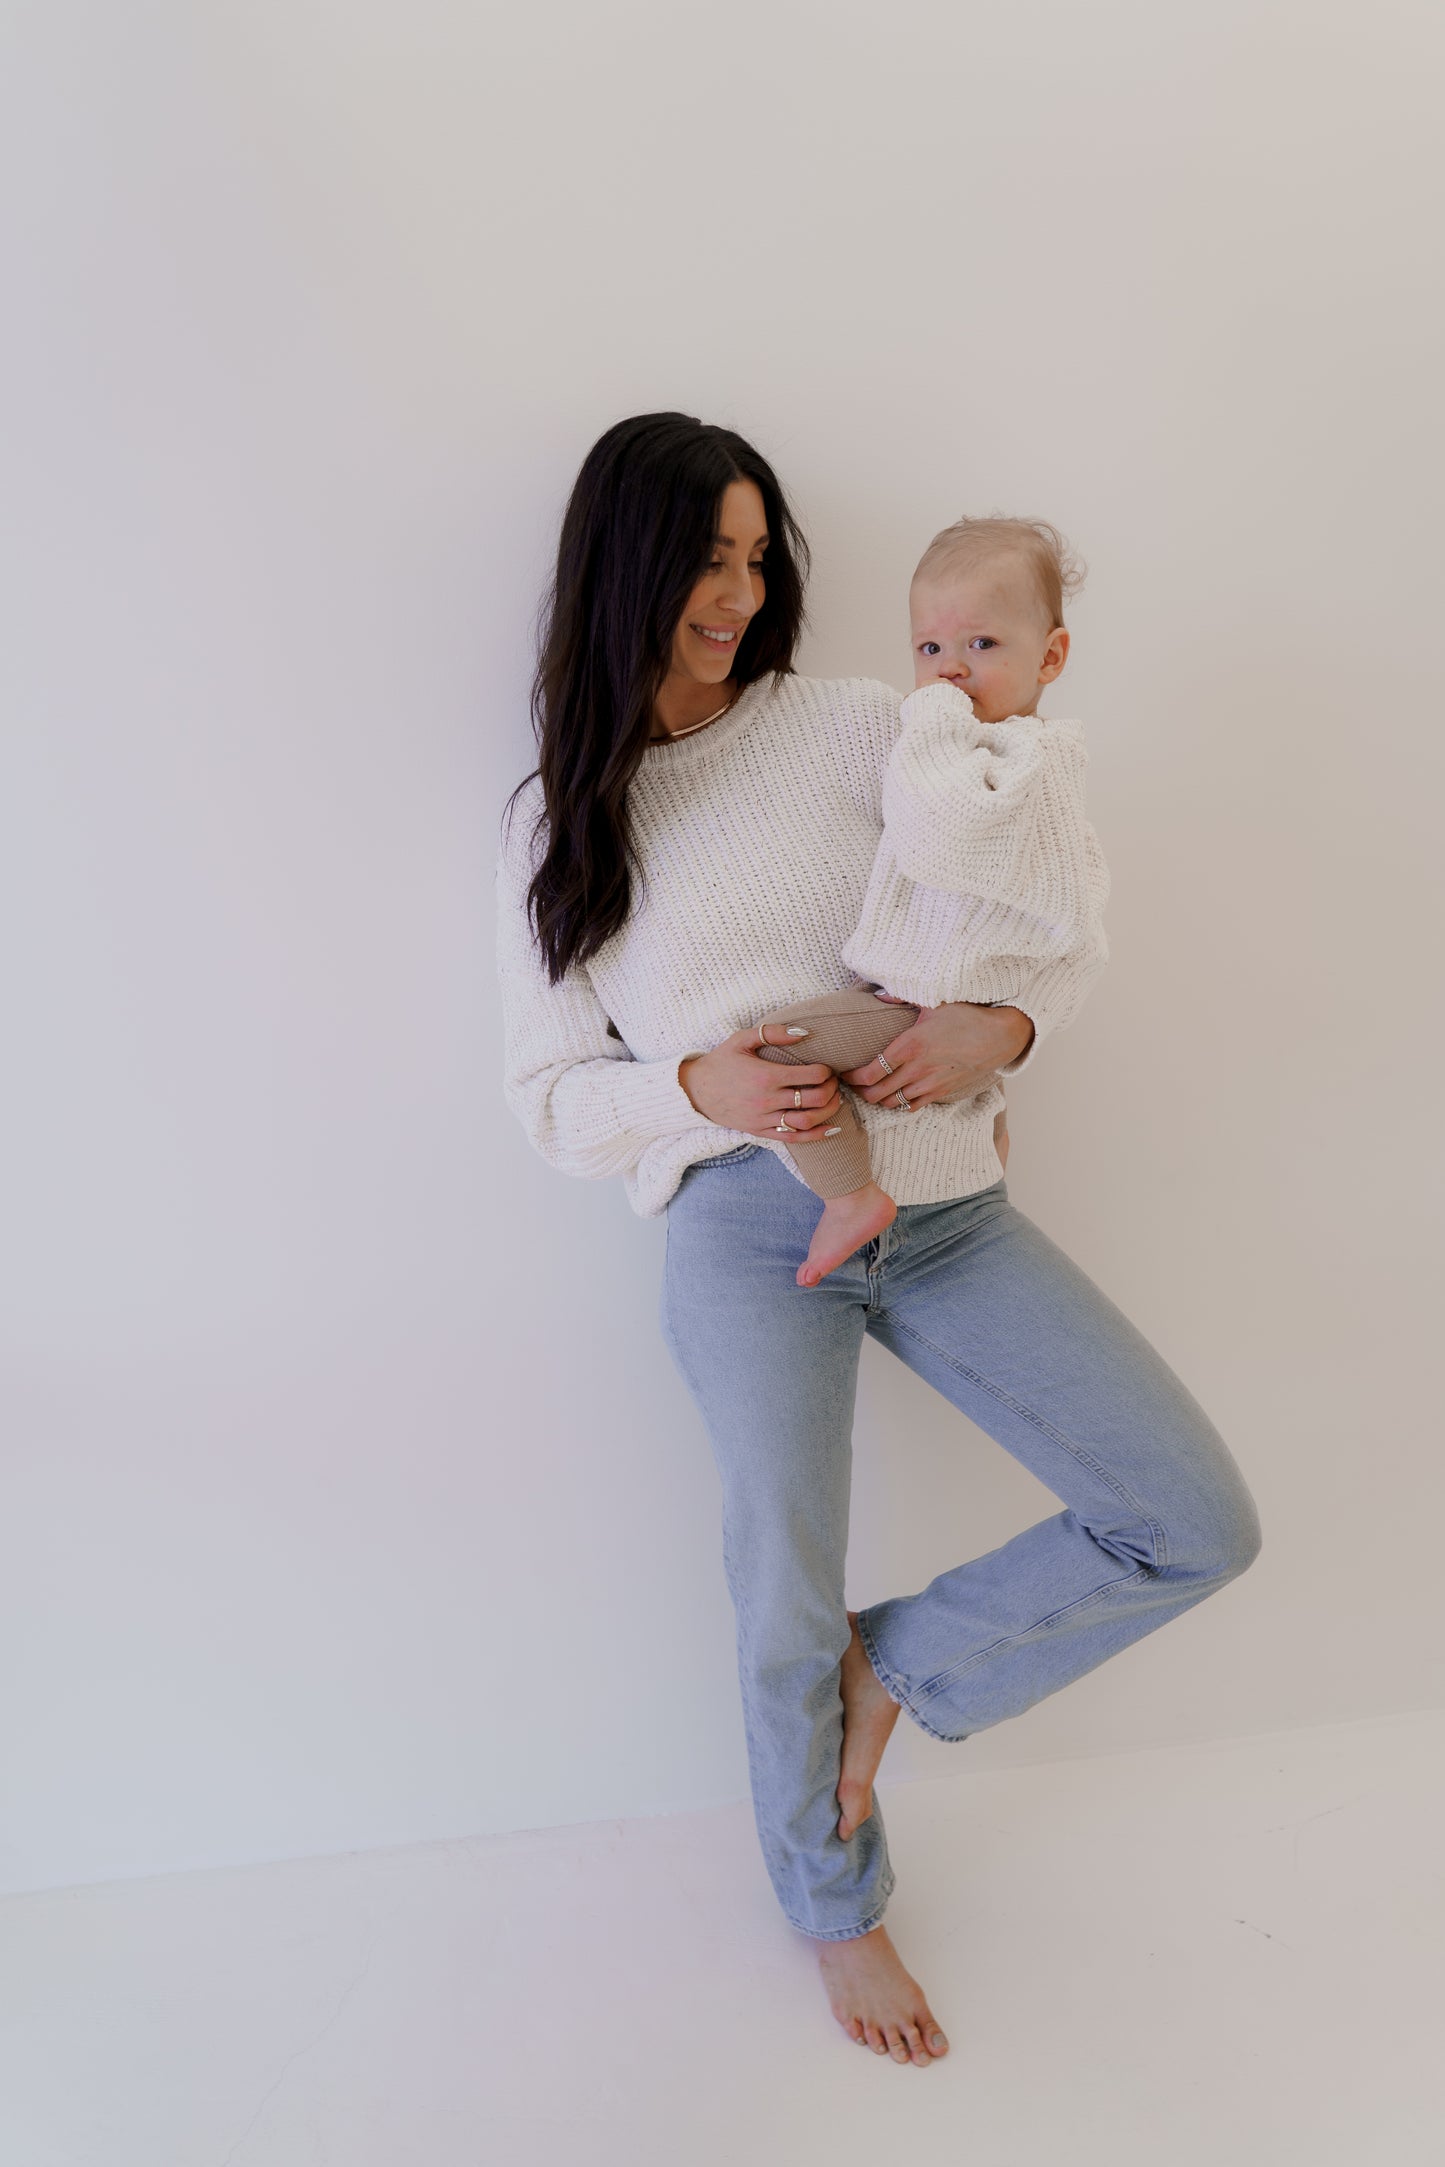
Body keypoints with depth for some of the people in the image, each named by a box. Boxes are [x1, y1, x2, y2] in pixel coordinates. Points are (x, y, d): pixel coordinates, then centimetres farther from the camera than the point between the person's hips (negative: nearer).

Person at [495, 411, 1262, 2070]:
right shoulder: (554, 825, 7)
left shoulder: (856, 730, 5)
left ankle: (896, 1666, 20)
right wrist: (698, 1086, -14)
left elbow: (1059, 935, 7)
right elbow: (548, 1096, 6)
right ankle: (836, 1908, 38)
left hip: (942, 1208, 2)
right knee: (789, 1609, 5)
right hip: (746, 1222, -2)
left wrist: (1004, 1026, -16)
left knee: (1199, 1526, -4)